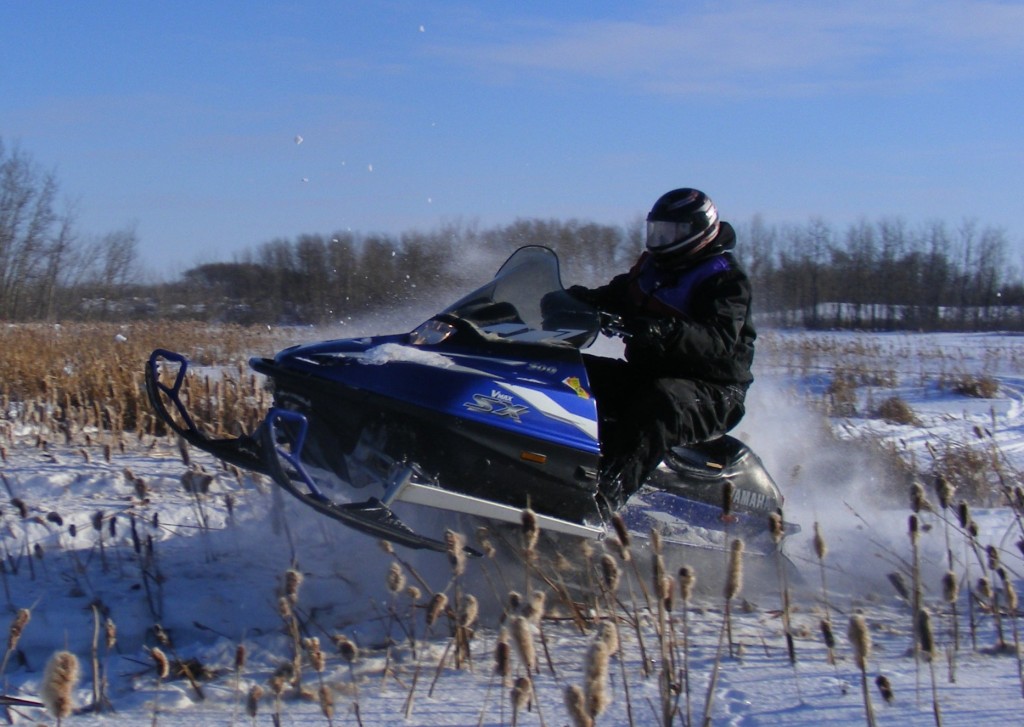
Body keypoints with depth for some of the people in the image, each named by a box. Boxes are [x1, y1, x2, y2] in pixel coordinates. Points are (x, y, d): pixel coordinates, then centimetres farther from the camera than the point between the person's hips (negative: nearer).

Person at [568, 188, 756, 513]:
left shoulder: (726, 279, -9)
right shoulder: (651, 267, 15)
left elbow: (721, 341, -25)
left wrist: (667, 332, -43)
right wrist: (577, 298, -4)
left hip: (711, 388, -8)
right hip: (646, 374, 8)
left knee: (661, 401, -40)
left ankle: (609, 492, -57)